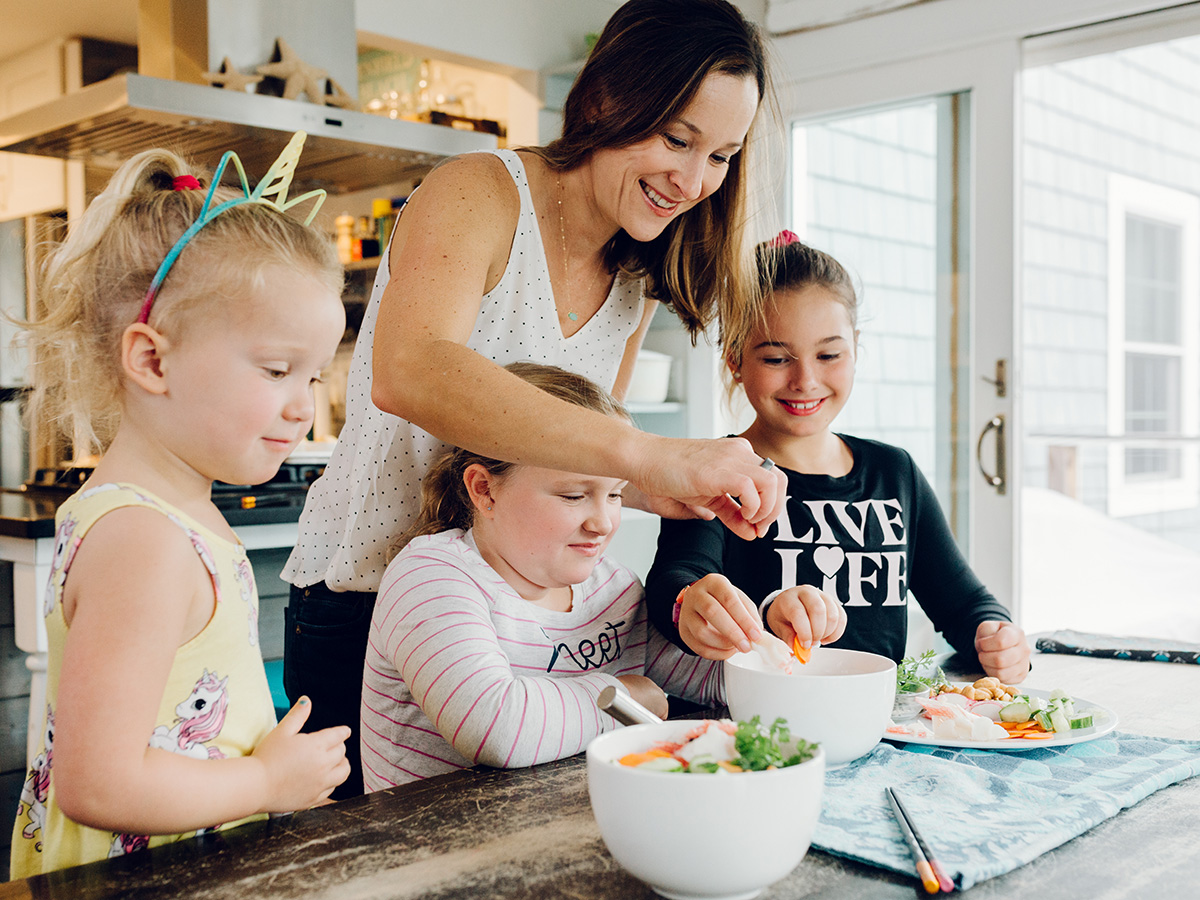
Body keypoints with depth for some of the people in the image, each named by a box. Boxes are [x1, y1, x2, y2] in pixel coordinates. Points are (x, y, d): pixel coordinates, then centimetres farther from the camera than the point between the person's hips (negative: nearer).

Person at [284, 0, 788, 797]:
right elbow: (407, 373, -36)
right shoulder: (480, 193, -16)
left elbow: (584, 454, 9)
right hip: (367, 606, -6)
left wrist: (664, 490, -13)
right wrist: (647, 453, -45)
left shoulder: (637, 284, 6)